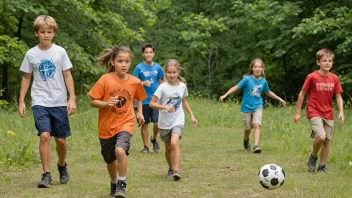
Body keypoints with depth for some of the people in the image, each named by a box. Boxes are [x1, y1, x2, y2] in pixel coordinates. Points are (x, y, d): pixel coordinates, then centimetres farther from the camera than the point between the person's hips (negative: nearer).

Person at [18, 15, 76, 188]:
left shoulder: (60, 51, 1)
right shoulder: (31, 54, 3)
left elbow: (67, 76, 4)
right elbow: (26, 78, 10)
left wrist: (72, 98, -3)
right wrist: (21, 101, 6)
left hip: (59, 102, 1)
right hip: (40, 102, -1)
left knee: (61, 139, 6)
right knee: (44, 135, -18)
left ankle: (62, 166, 34)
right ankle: (46, 175, -11)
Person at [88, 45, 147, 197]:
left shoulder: (135, 82, -4)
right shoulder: (105, 80, -12)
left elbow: (138, 98, 17)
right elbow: (93, 102, -9)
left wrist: (139, 112, 3)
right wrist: (106, 103, -26)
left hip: (125, 123, 0)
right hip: (106, 126, 1)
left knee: (120, 150, -29)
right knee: (110, 161, 15)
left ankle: (121, 185, -11)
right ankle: (114, 185, 44)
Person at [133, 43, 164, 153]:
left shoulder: (157, 67, 3)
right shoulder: (139, 68, -4)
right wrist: (143, 83, -19)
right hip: (143, 101, -1)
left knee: (157, 123, -6)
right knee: (144, 124, 5)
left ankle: (154, 139, 23)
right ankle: (146, 146, 18)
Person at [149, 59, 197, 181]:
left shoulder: (182, 86, 0)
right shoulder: (163, 87, -12)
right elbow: (152, 103, -16)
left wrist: (192, 115, 19)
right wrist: (165, 107, -30)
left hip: (178, 121, 0)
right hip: (164, 122, 0)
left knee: (174, 143, -22)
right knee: (168, 147, 13)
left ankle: (176, 170, -22)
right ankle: (171, 168, 35)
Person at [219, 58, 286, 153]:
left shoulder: (263, 81, -1)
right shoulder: (247, 79, -12)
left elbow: (268, 92, 17)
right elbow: (236, 87, -15)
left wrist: (280, 99, 22)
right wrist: (225, 95, -26)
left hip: (257, 107, 2)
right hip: (246, 107, -2)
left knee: (257, 125, -19)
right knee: (248, 128, 10)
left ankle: (256, 146, -23)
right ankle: (246, 141, 41)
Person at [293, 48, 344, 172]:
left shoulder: (334, 78, 2)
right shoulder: (312, 77, -10)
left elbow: (338, 96, 7)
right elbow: (302, 94, -3)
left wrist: (341, 112, -7)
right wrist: (298, 112, -2)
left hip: (328, 114, 5)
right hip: (314, 113, -5)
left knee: (327, 140, 6)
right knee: (321, 136, -22)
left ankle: (322, 166, 20)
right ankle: (313, 157, 5)